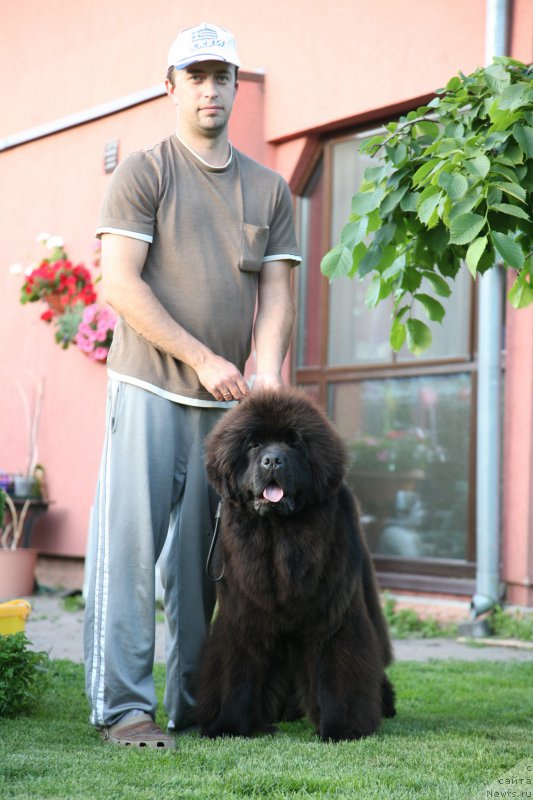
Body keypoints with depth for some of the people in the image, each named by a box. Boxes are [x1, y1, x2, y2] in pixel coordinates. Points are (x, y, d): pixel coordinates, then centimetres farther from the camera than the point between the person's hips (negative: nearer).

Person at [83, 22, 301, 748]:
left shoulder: (269, 189, 16)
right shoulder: (143, 173, 2)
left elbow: (276, 291, 10)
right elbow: (121, 285, -7)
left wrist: (267, 375, -8)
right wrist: (203, 358, -12)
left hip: (226, 401, 4)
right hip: (149, 389, -4)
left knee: (202, 557, 5)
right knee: (130, 546, -6)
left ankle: (194, 704, 11)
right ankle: (121, 708, -3)